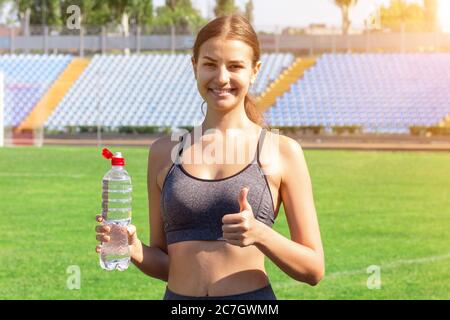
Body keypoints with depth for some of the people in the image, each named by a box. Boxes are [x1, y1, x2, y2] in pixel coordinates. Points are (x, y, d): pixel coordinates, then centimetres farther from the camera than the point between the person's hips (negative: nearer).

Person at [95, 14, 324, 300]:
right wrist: (135, 251, -6)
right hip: (179, 302, 2)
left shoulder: (281, 151, -1)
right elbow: (163, 262, 13)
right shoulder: (164, 152, 7)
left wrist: (259, 233, -17)